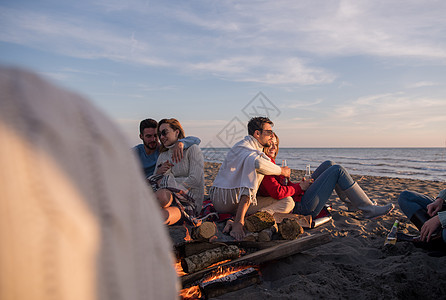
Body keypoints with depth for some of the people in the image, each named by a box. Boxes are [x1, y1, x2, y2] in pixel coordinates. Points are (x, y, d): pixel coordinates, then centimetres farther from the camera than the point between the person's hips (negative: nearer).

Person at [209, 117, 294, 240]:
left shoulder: (258, 150, 18)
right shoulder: (242, 147, -11)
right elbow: (258, 163, -35)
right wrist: (281, 171, -18)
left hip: (243, 203, 8)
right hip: (224, 199, -8)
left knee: (288, 202, -6)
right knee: (251, 163, -29)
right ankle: (239, 220, -39)